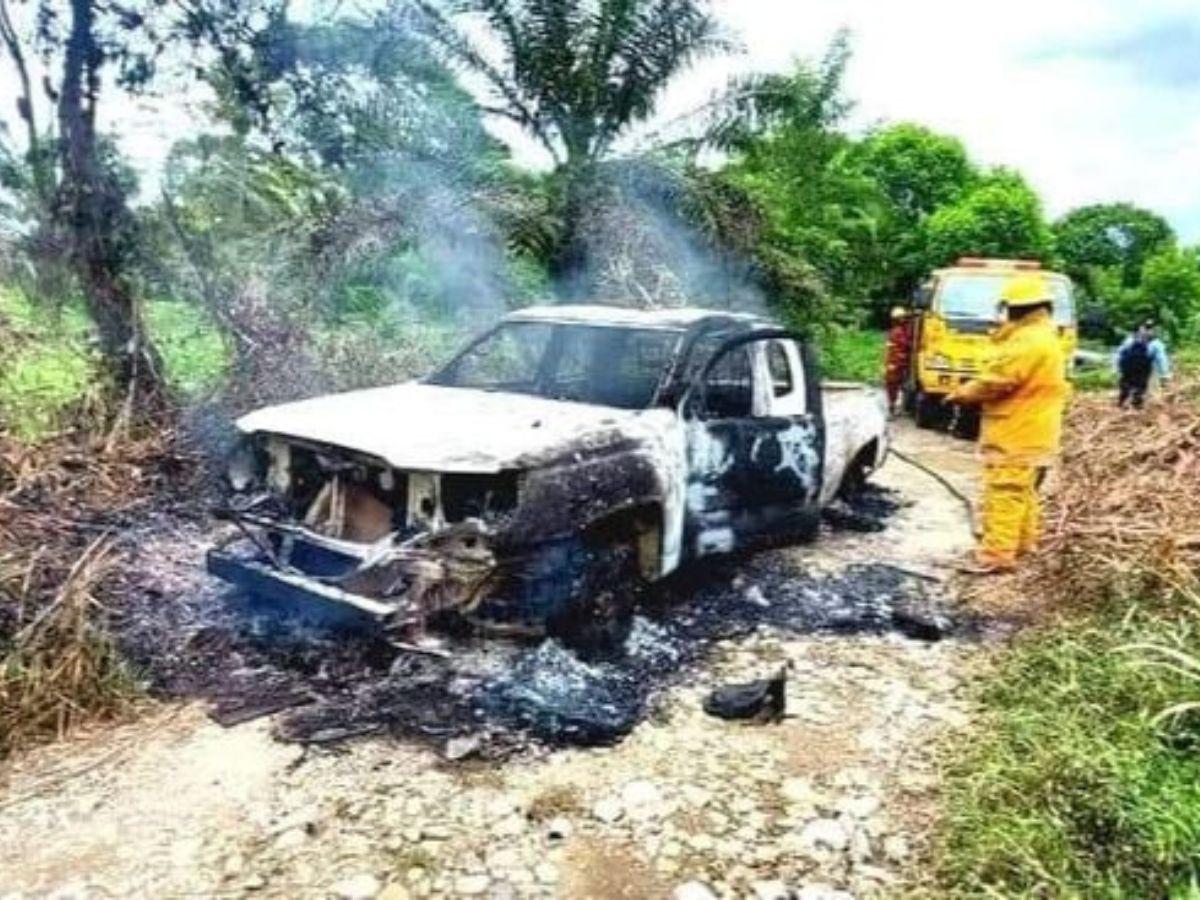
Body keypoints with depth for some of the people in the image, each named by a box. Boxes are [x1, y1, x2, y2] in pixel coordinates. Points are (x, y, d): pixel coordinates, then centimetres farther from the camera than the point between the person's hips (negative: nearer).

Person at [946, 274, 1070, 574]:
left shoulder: (1028, 341, -21)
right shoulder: (1045, 337, 15)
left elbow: (995, 380, -21)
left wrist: (961, 394, -6)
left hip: (1017, 432, -11)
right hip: (1032, 430, 11)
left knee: (1004, 493, -10)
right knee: (1023, 490, 20)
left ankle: (997, 554, -9)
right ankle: (1023, 540, 31)